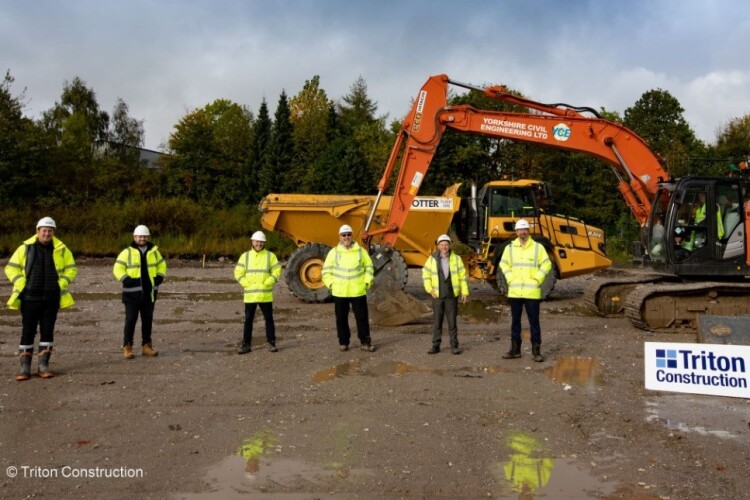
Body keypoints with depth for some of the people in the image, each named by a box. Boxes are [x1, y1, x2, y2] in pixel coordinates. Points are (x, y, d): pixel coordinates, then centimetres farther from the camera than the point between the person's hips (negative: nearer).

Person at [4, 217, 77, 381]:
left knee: (47, 331, 5)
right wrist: (21, 283, -6)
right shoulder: (25, 248, 2)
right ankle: (25, 367, 8)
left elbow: (72, 269, 11)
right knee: (28, 332, 2)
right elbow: (11, 268, 7)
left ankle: (43, 366, 13)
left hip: (51, 299, 1)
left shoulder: (61, 250, 5)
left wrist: (62, 283, -3)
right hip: (30, 298, -1)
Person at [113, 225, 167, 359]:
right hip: (132, 293, -4)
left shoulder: (154, 251, 10)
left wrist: (159, 278, 4)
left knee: (147, 320, 9)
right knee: (130, 320, -3)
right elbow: (118, 269, -4)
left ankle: (146, 346, 17)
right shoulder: (127, 252, -2)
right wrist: (127, 280, -15)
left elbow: (162, 265, 19)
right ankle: (127, 347, 4)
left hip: (149, 293, 4)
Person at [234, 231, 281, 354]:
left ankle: (271, 343, 13)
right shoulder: (245, 256, 7)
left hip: (265, 295, -1)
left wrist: (266, 283, -10)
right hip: (249, 295, 1)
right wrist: (246, 284, -7)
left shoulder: (270, 256, 3)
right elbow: (238, 273, 5)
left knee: (269, 319, 4)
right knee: (248, 319, 6)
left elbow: (277, 271, -1)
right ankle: (246, 344, 13)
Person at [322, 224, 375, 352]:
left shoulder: (361, 251, 4)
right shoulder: (334, 252, 3)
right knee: (341, 318, 8)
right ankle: (343, 342, 20)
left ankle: (365, 342, 13)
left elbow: (369, 266, 11)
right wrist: (331, 284, -3)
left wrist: (367, 282, 1)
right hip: (339, 292, 0)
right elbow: (326, 270, 7)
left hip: (358, 292, 0)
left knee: (362, 317, 3)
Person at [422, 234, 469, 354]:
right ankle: (435, 346, 13)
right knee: (437, 322, 6)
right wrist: (429, 289, -2)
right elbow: (426, 274, 8)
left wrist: (464, 292, -1)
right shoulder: (432, 259, 2)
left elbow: (462, 276, 2)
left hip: (451, 295, -1)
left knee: (452, 321, 2)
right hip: (437, 296, 1)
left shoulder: (456, 258, 1)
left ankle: (454, 346, 10)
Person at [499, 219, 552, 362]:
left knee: (534, 322, 1)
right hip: (514, 292, 3)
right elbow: (503, 264, 14)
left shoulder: (538, 247, -1)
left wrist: (537, 279, -7)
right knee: (515, 321, 10)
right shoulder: (510, 248, 6)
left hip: (532, 292, -3)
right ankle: (515, 349, 19)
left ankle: (536, 350, 10)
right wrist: (510, 279, 2)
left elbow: (547, 264, 1)